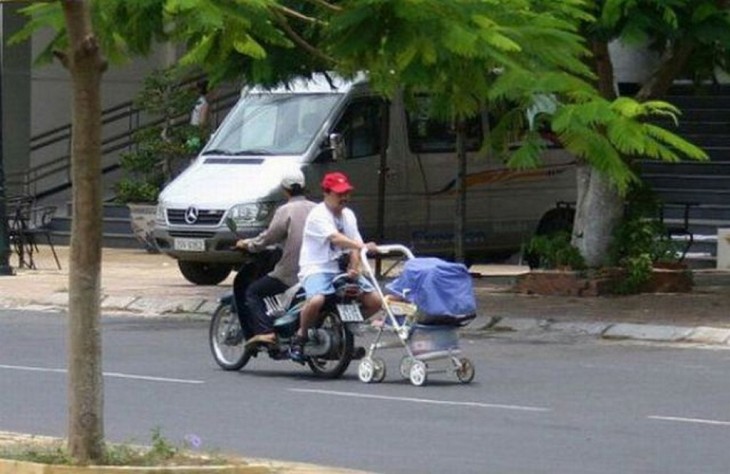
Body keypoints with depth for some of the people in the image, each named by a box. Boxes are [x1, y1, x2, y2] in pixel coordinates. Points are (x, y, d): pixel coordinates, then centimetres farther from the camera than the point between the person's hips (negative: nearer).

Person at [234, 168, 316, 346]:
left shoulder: (285, 211, -8)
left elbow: (268, 238, -6)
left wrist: (246, 244, 11)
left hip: (290, 273, -6)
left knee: (253, 292, 6)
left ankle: (264, 331, -11)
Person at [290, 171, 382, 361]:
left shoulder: (348, 215, 13)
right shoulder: (318, 215, -12)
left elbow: (353, 247, 6)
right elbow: (335, 238, -29)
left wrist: (354, 268, -14)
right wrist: (362, 246, -42)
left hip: (340, 270, 7)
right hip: (316, 269, -7)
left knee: (374, 300, -7)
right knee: (316, 300, -37)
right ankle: (300, 337, -10)